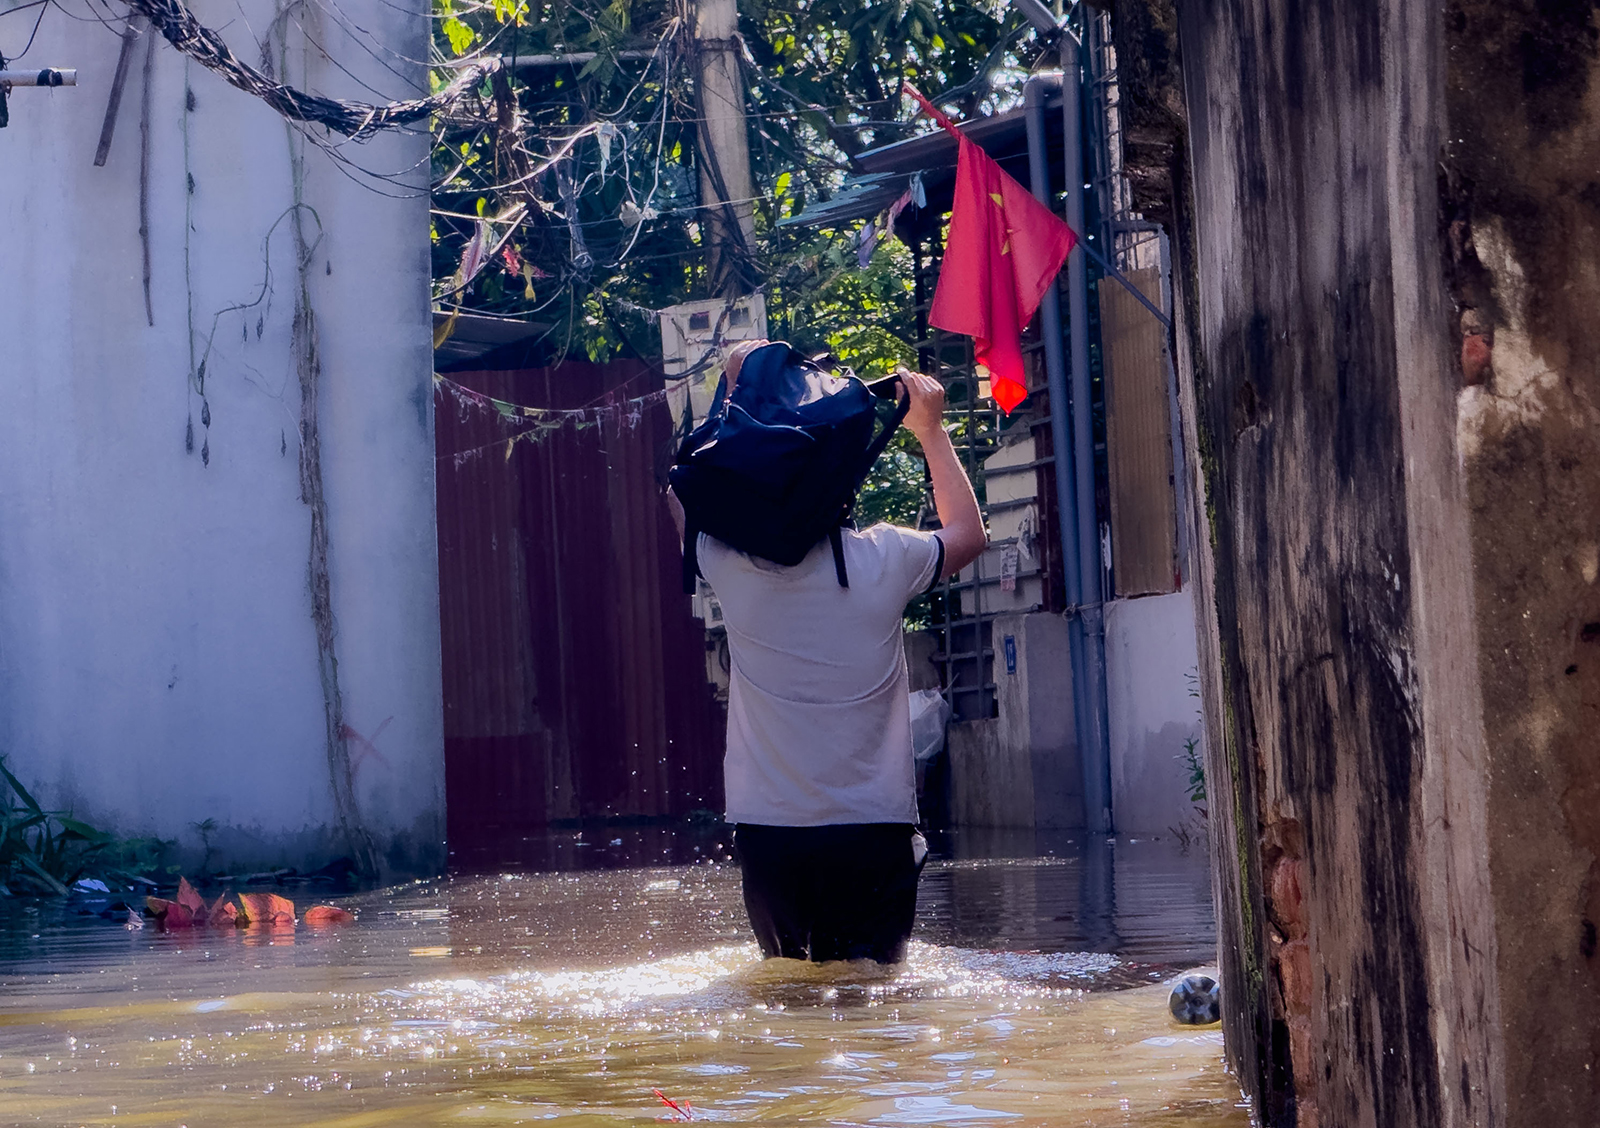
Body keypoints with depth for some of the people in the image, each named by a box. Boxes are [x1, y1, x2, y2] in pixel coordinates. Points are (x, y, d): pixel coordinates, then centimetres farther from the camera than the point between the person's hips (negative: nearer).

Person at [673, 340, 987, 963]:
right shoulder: (883, 562, -9)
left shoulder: (730, 567, -7)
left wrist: (736, 397, 19)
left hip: (766, 833, 1)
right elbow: (968, 533, 16)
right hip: (873, 830, -1)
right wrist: (930, 430, 25)